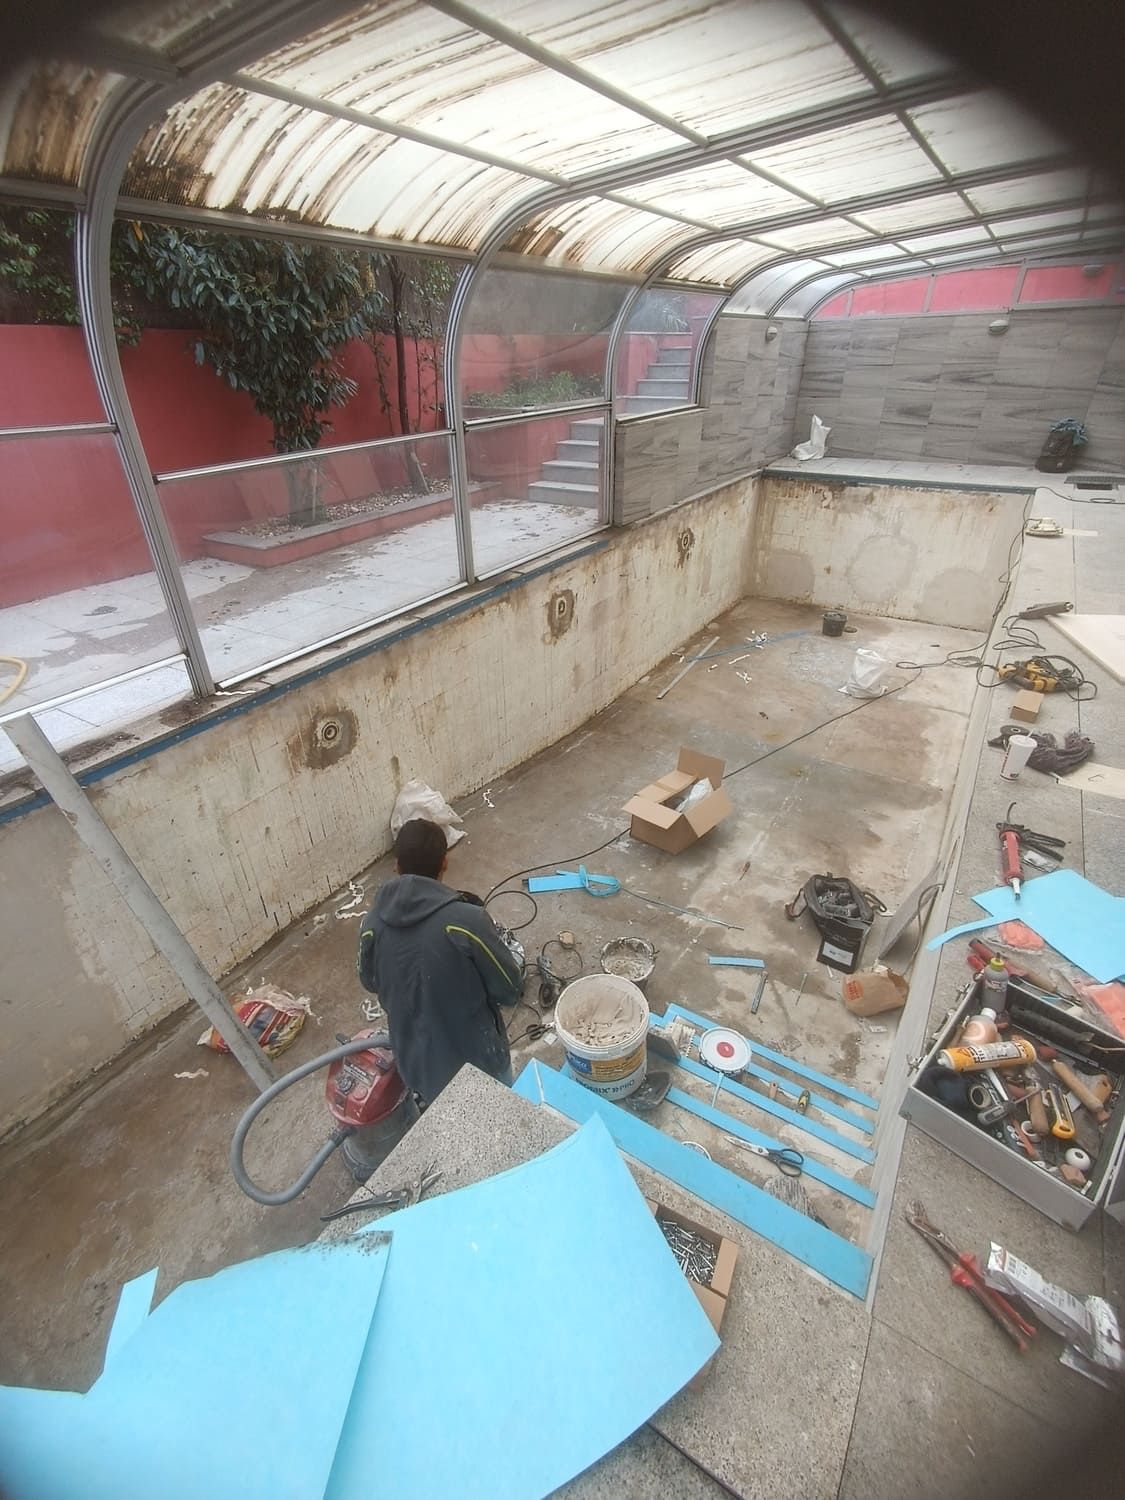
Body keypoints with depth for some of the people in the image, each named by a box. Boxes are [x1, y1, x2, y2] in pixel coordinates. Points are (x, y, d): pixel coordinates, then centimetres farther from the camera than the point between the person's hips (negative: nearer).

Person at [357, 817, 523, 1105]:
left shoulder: (373, 923, -15)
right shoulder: (468, 919, -30)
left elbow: (370, 983, 5)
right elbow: (510, 989, -18)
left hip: (414, 1057, 4)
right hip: (474, 1057, -4)